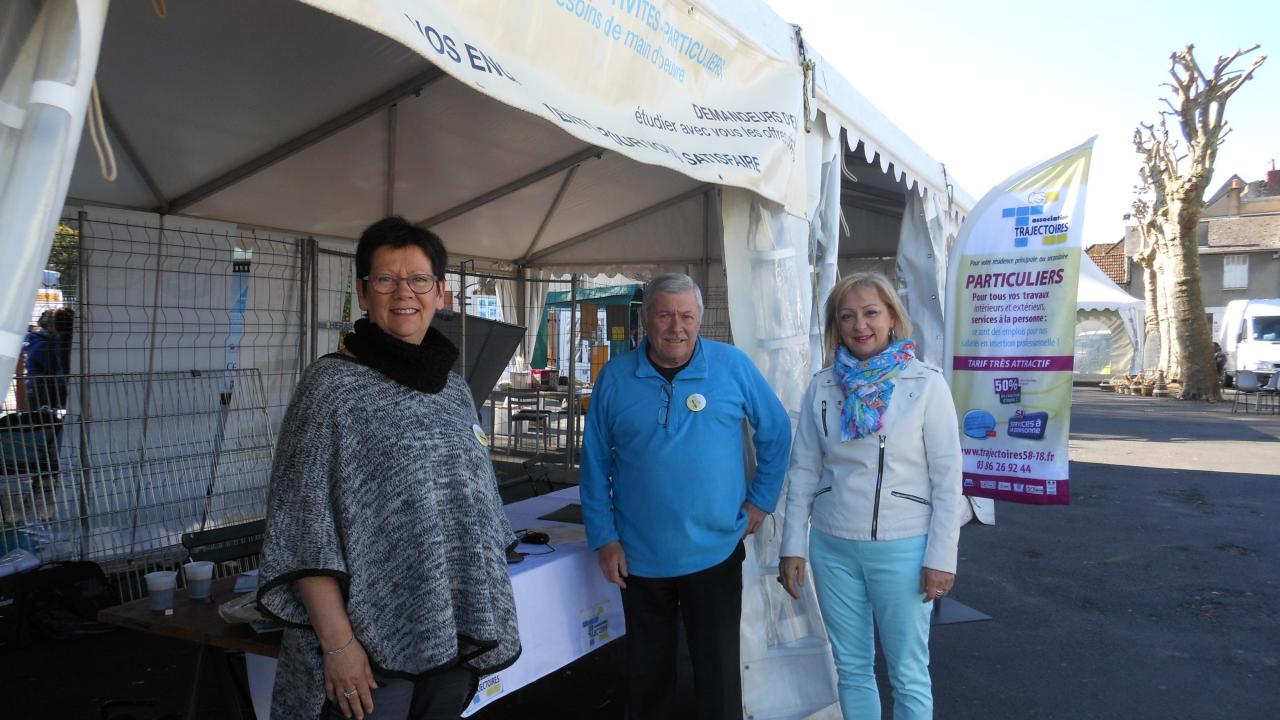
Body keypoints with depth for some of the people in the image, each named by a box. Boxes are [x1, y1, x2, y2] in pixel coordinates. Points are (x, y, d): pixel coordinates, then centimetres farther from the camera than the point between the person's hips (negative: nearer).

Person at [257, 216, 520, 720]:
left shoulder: (455, 389, 8)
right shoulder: (333, 385, -9)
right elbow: (306, 528, -13)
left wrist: (487, 613, 14)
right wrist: (338, 643, -17)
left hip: (457, 634, 6)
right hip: (371, 643, -5)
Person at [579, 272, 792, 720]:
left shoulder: (733, 366, -5)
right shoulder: (615, 377, -2)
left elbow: (776, 430, 6)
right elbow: (595, 463, 2)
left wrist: (761, 500, 3)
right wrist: (604, 539, -2)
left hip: (715, 553, -1)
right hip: (638, 558, 2)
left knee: (718, 673, 10)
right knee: (647, 671, 17)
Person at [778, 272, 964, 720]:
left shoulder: (927, 385, -6)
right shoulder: (822, 387, 2)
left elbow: (947, 477, -5)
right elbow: (803, 471, 5)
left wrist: (941, 556, -8)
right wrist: (792, 545, 2)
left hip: (902, 548, -3)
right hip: (832, 547, 3)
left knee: (909, 676, 7)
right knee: (851, 669, 15)